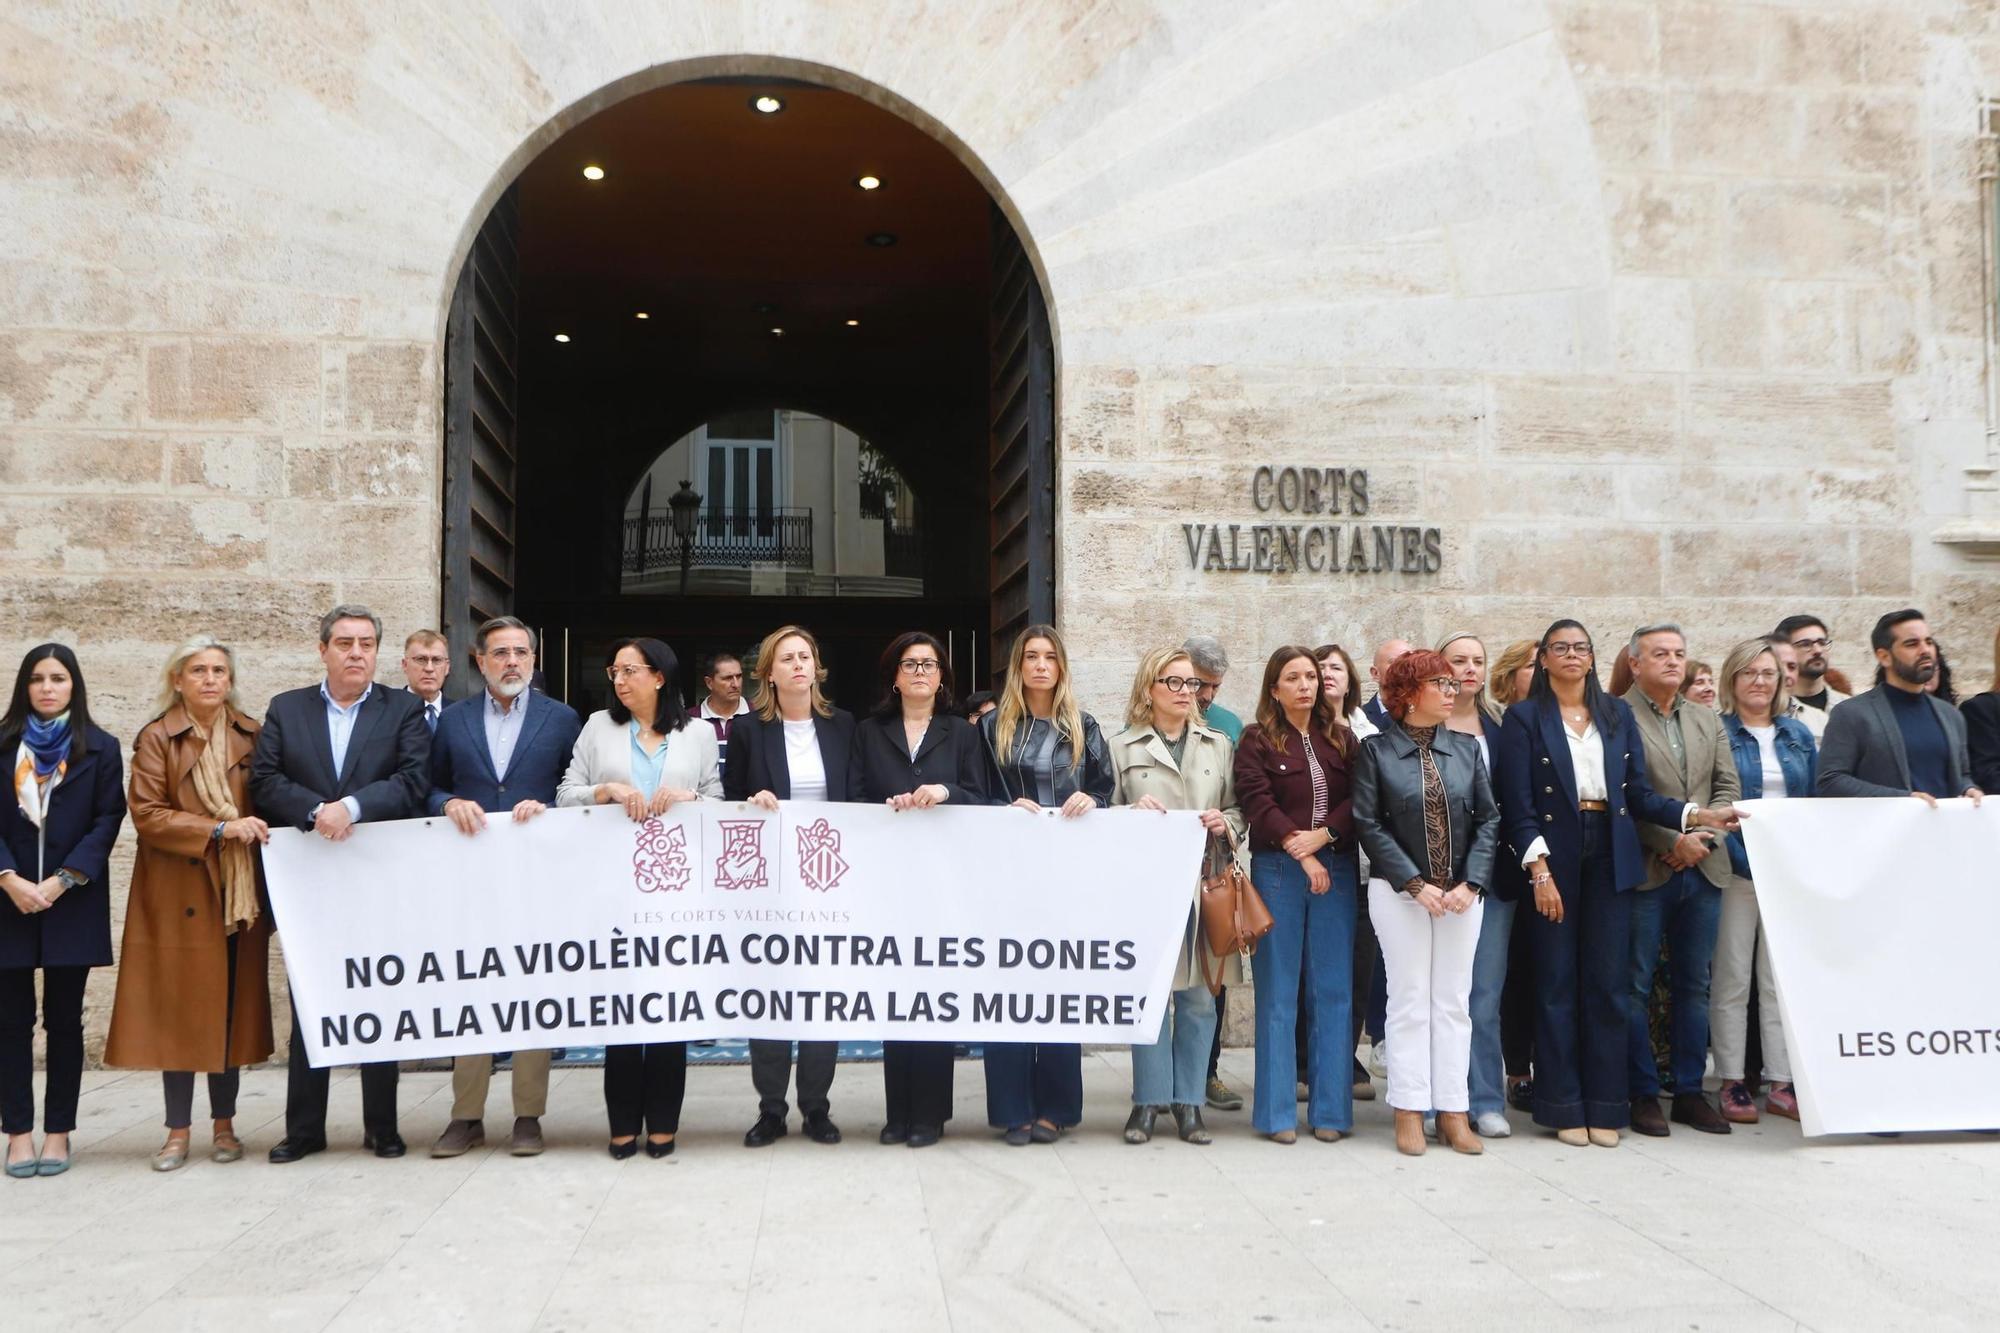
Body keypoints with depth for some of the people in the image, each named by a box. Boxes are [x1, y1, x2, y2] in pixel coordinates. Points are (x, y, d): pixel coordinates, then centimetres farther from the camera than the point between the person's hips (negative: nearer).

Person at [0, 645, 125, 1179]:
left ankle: (58, 1130, 10)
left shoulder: (101, 749, 4)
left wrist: (63, 880, -11)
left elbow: (108, 820, -2)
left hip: (72, 901, -1)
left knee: (64, 1019, 4)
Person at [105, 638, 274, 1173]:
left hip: (240, 893, 3)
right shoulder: (156, 739, -1)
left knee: (233, 1006, 6)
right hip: (179, 895, -2)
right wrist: (219, 830, -17)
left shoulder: (250, 735, 8)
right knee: (180, 1008, 1)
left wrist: (256, 830, -3)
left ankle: (224, 1124, 16)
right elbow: (147, 814, -8)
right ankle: (178, 1131, 10)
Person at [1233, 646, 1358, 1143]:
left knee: (1335, 991, 3)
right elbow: (1257, 804, -8)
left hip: (1336, 869, 3)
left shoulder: (1341, 738, 13)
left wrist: (1322, 835, -12)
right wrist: (1301, 854, -14)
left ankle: (1330, 1109, 10)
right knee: (1277, 994, 0)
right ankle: (1277, 1112, 6)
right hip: (1278, 871, -3)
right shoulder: (1257, 741, 2)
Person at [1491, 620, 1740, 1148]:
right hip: (1553, 859, -3)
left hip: (1610, 859, 3)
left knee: (1609, 983, 3)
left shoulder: (1617, 714, 12)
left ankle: (1605, 1107, 11)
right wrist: (1539, 870, -15)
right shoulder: (1524, 718, 1)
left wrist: (1697, 815, -5)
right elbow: (1517, 804, -6)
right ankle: (1564, 1108, 11)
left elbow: (1638, 793, 9)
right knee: (1557, 985, 2)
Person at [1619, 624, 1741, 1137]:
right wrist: (1673, 841, -14)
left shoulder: (1707, 720, 16)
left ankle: (1690, 1091, 19)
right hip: (1644, 871, -6)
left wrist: (1702, 838, -5)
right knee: (1636, 986, 0)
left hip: (1702, 867, 6)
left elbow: (1728, 787, 11)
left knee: (1693, 984, 11)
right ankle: (1643, 1094, 9)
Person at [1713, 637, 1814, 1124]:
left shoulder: (1798, 735, 13)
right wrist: (1739, 856, -15)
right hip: (1734, 872, -4)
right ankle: (1733, 1082, 8)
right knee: (1732, 979, 1)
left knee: (1783, 979, 6)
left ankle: (1783, 1083, 12)